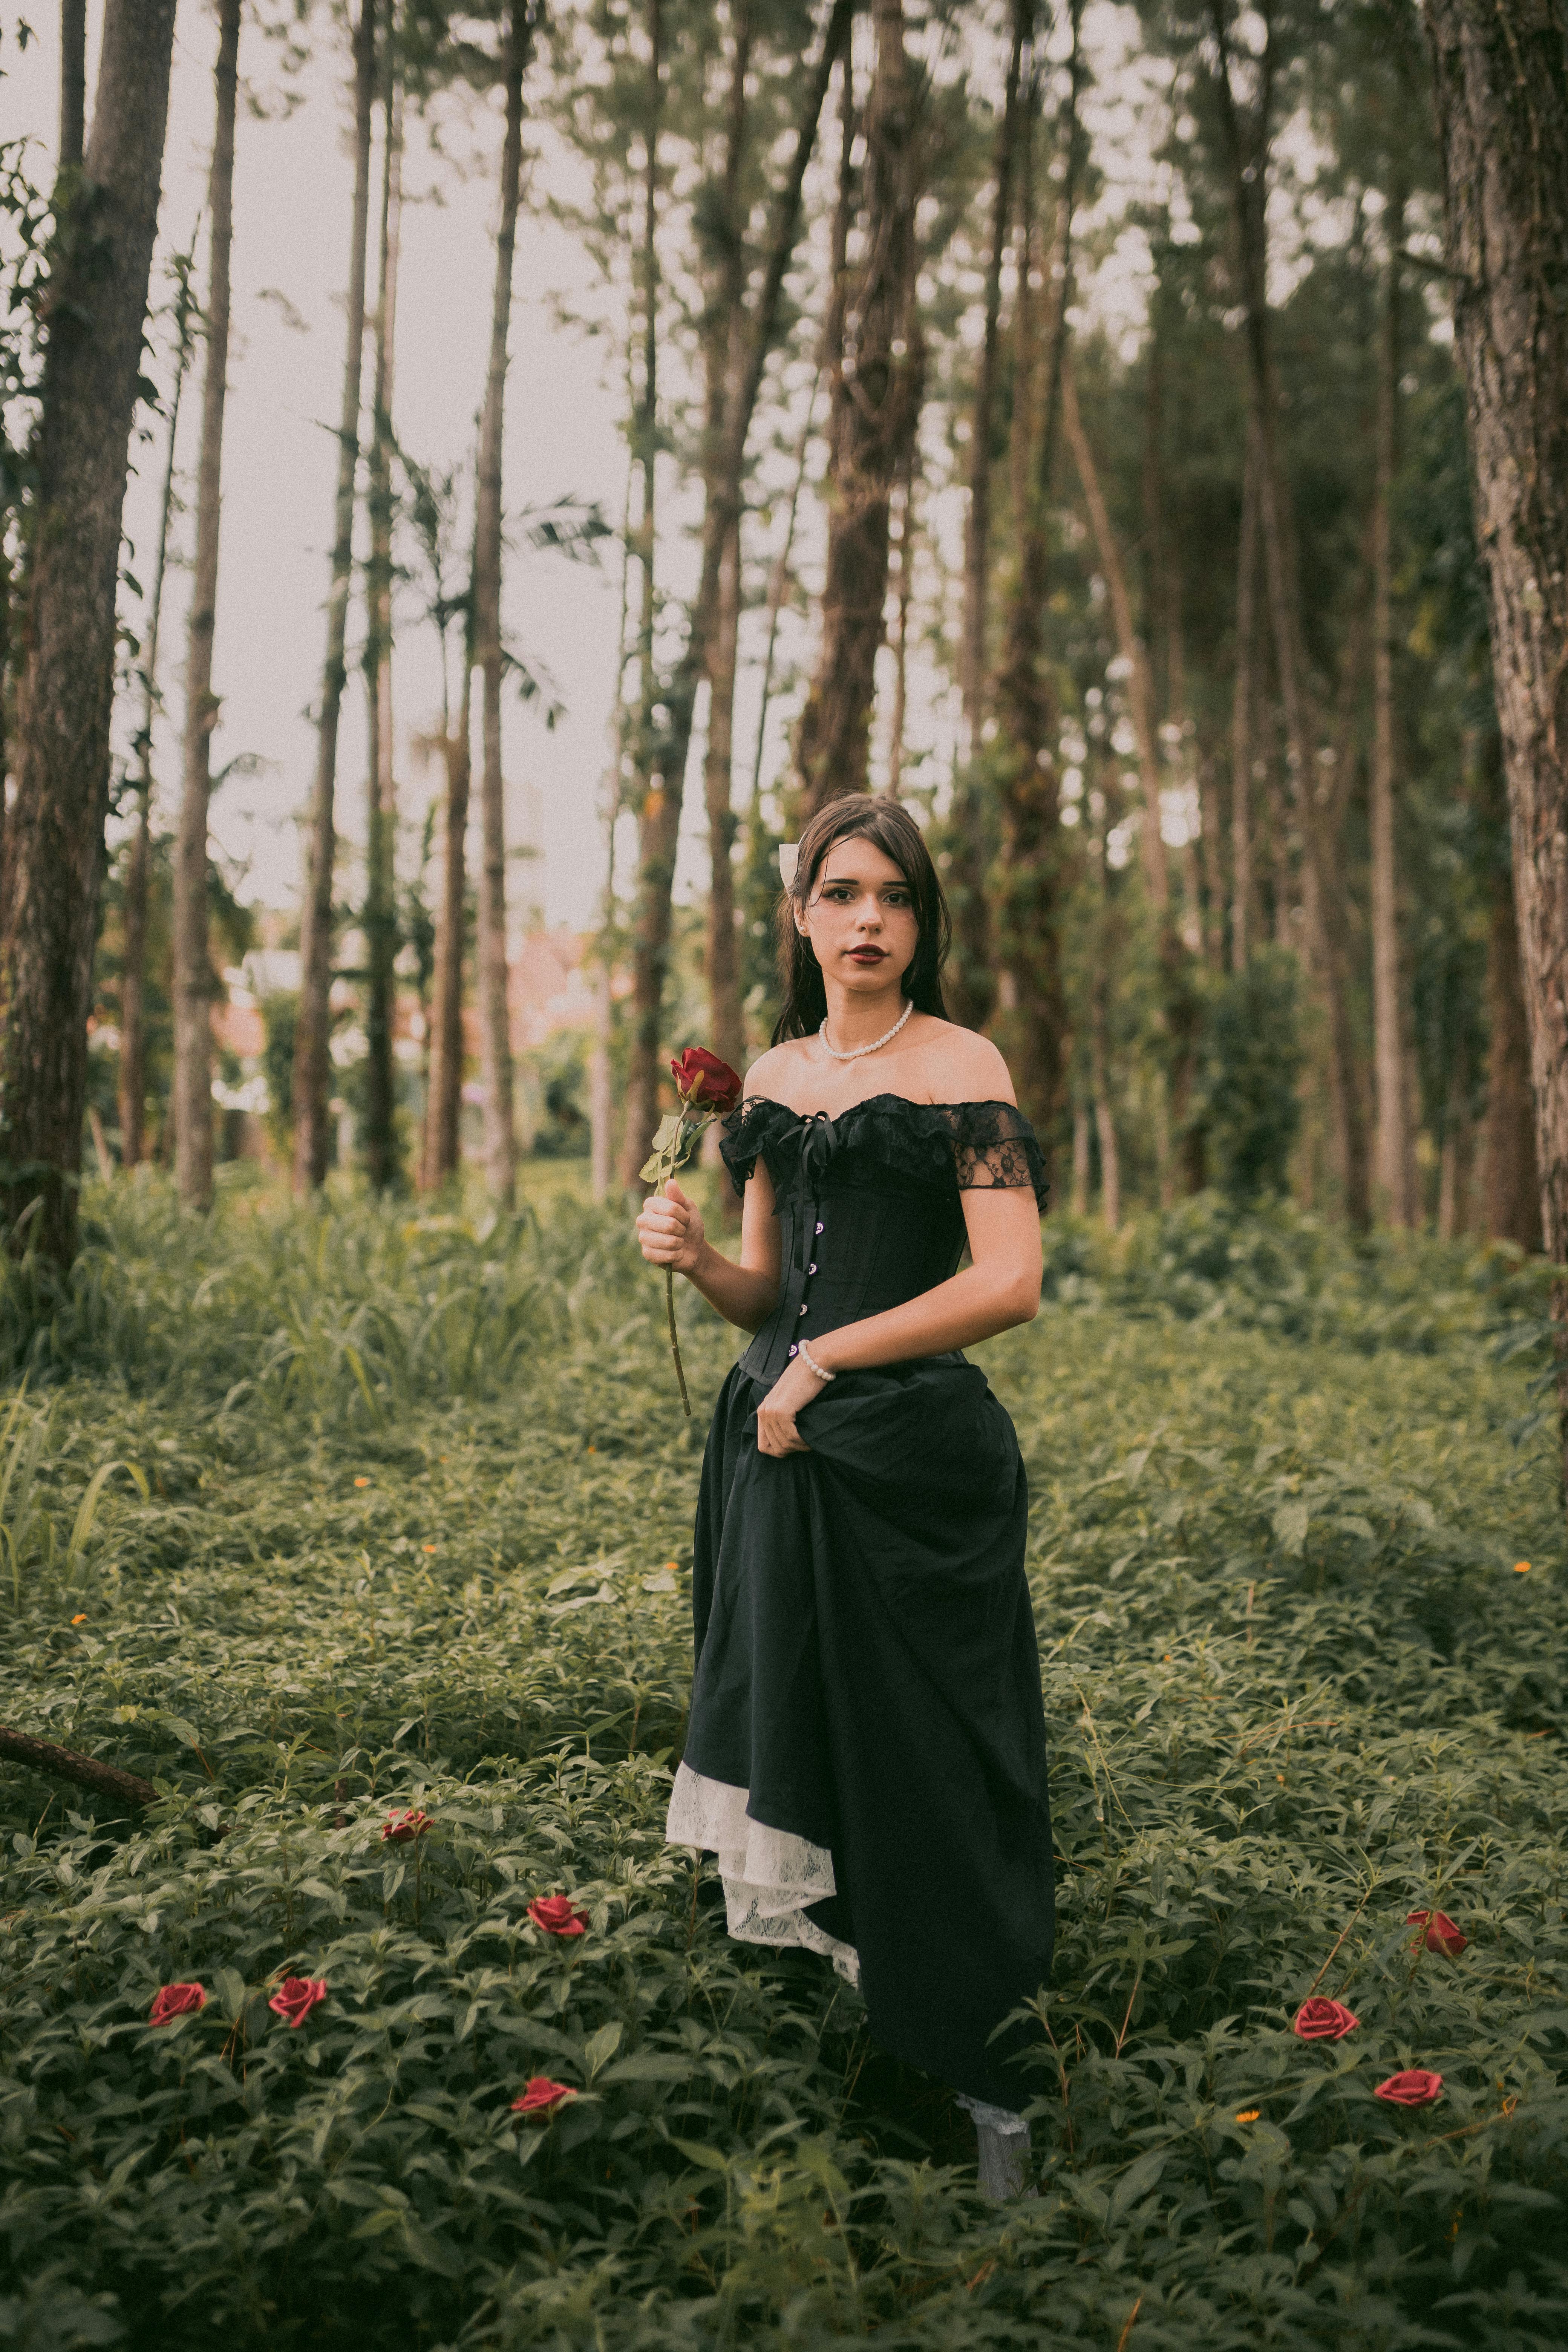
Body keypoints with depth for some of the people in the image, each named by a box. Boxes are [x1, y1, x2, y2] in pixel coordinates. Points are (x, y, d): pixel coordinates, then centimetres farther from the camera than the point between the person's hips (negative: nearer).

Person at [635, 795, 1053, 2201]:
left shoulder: (960, 1067, -5)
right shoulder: (772, 1076, 12)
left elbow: (1012, 1282, -14)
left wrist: (827, 1359, -12)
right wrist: (693, 1257, -6)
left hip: (914, 1453, -6)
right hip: (784, 1451, 6)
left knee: (924, 1760, -1)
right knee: (798, 1732, 9)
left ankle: (990, 2080, 13)